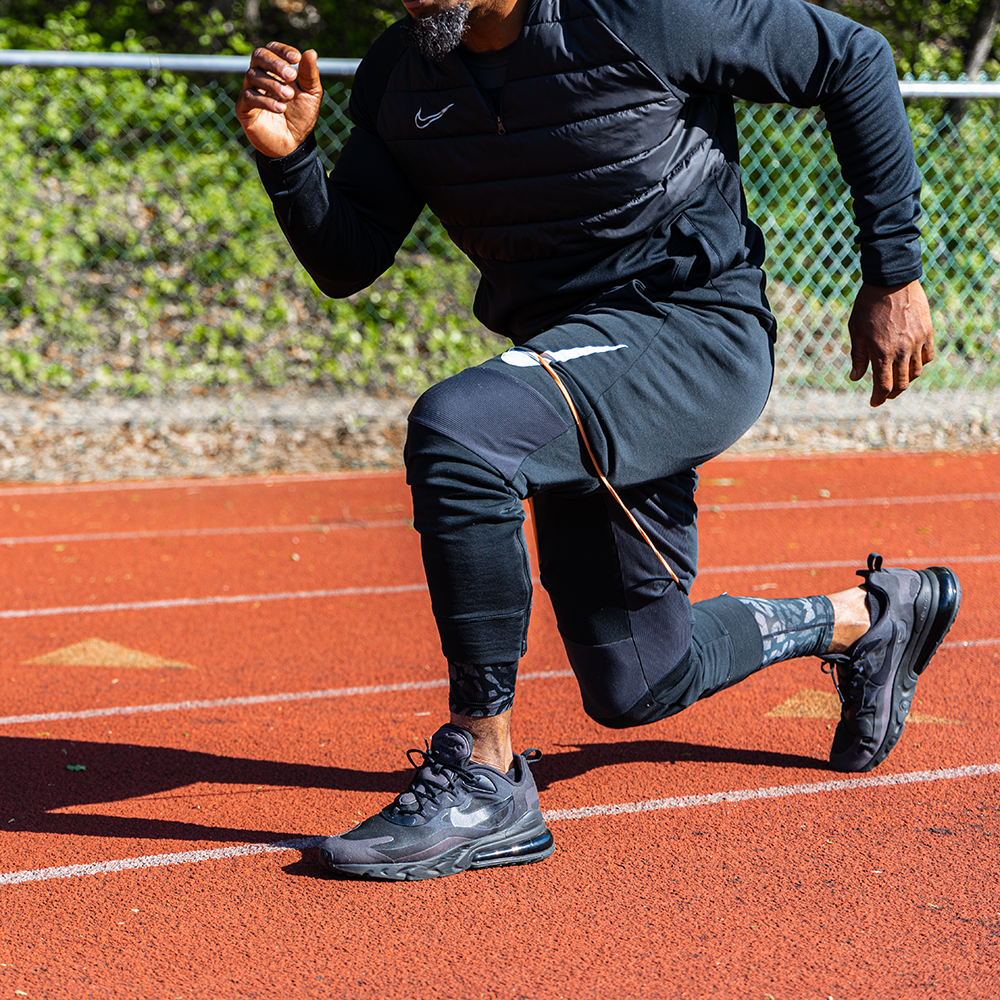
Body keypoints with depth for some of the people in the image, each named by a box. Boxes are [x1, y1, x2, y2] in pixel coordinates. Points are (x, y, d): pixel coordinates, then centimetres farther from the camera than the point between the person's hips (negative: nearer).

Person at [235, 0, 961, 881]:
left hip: (696, 327, -7)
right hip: (576, 355, 8)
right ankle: (870, 616, 42)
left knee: (456, 429, -34)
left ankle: (486, 782, -22)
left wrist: (894, 275, -8)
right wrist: (289, 156, -15)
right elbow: (345, 264, 5)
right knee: (633, 686, 16)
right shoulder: (398, 77, -1)